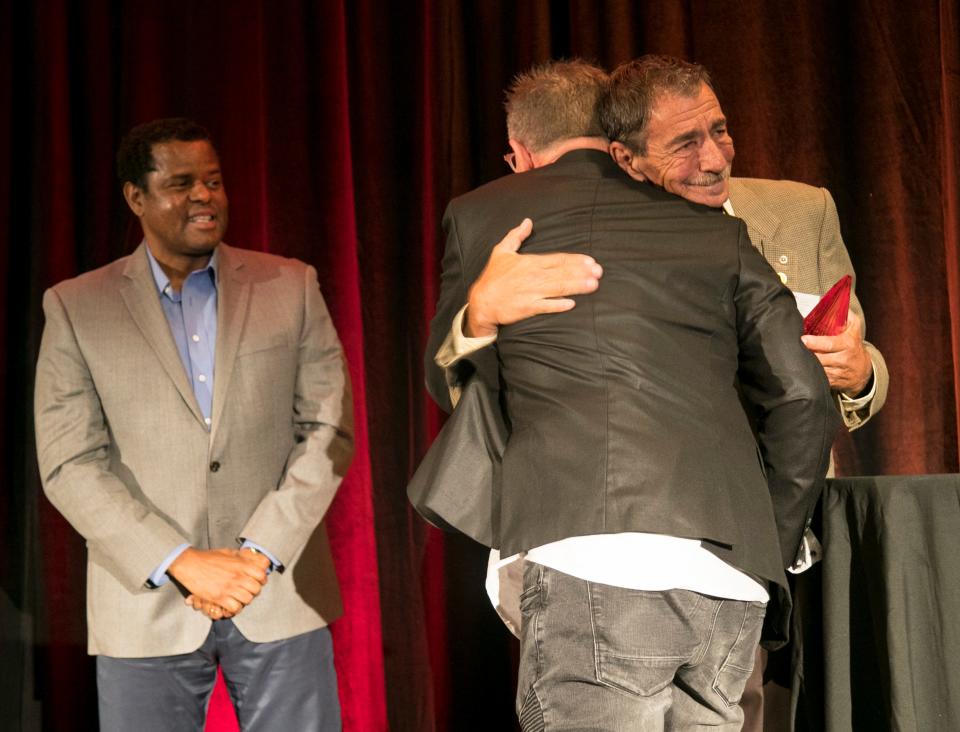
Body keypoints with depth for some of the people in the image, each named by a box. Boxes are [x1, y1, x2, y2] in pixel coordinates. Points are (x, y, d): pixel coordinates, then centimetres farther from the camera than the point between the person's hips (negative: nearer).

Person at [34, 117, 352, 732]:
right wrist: (183, 563, -13)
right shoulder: (76, 307, 3)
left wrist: (259, 554, -10)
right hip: (146, 604, 0)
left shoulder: (292, 287, 5)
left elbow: (329, 432, 1)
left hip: (282, 593, 1)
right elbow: (70, 465, -3)